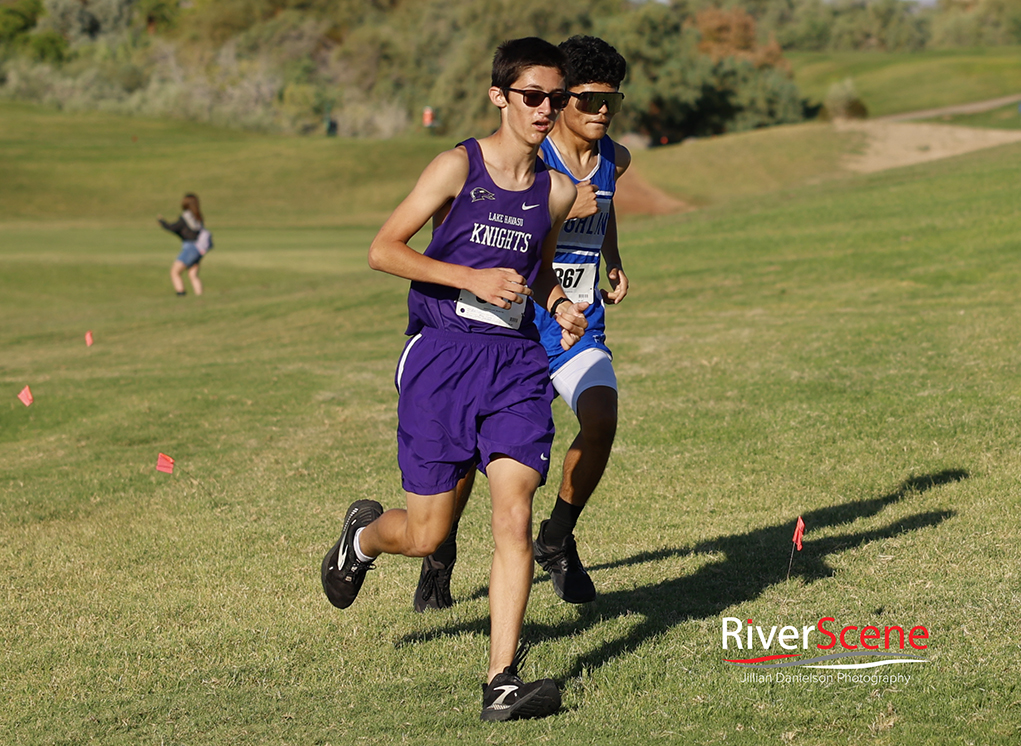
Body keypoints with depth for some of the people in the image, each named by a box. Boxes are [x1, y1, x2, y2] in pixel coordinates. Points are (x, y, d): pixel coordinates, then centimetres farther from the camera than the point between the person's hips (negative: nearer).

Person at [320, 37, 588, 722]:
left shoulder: (558, 191, 9)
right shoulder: (457, 168, -5)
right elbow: (383, 250, -7)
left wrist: (561, 307, 4)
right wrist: (473, 278, -16)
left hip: (518, 363, 3)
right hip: (442, 356, -3)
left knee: (514, 517, -13)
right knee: (426, 534, 3)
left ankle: (502, 681, -11)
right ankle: (362, 535, 39)